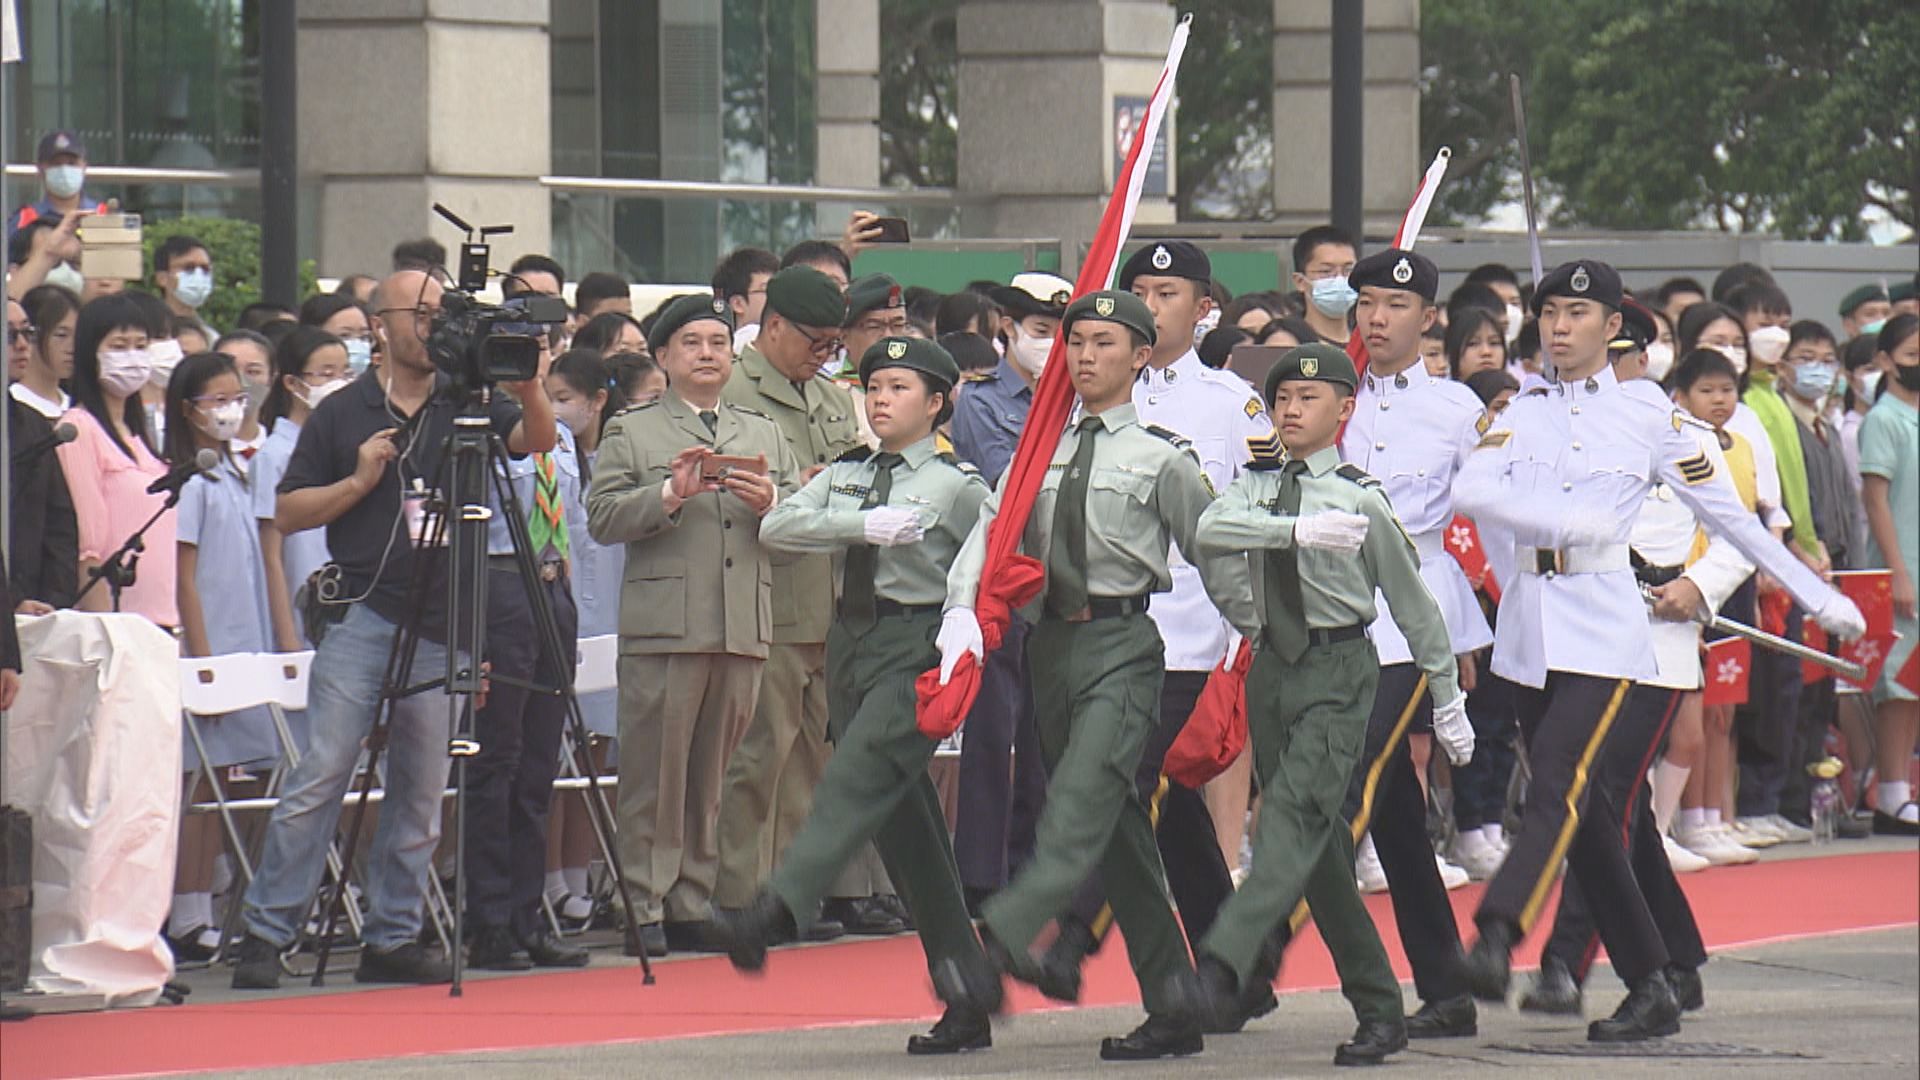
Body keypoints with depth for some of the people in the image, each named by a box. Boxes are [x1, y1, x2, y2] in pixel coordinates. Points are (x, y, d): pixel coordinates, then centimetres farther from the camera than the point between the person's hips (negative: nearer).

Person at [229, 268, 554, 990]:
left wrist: (529, 386, -23)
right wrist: (359, 482, -7)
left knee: (421, 793, 6)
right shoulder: (341, 415, 7)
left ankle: (392, 938, 13)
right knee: (319, 779, -9)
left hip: (440, 629, 3)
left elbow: (537, 441, -5)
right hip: (361, 615, -3)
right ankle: (266, 933, -8)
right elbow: (288, 513, 7)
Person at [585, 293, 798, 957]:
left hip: (746, 628, 4)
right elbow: (603, 519, -2)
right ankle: (644, 908, -4)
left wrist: (770, 504, -4)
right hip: (663, 624, -4)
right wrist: (671, 493, -14)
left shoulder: (765, 435, 22)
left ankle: (694, 904, 12)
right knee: (655, 772, -6)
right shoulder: (631, 433, 10)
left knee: (715, 772, 6)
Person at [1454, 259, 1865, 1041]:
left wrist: (1820, 597, 11)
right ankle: (1650, 989, 9)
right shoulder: (1519, 415, 9)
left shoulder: (1648, 421, 3)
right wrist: (1564, 521, -24)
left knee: (1557, 786, -21)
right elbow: (1471, 492, -9)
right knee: (1583, 816, 4)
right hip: (1528, 620, 4)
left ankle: (1496, 938, -37)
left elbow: (1730, 515, 9)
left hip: (1602, 620, -4)